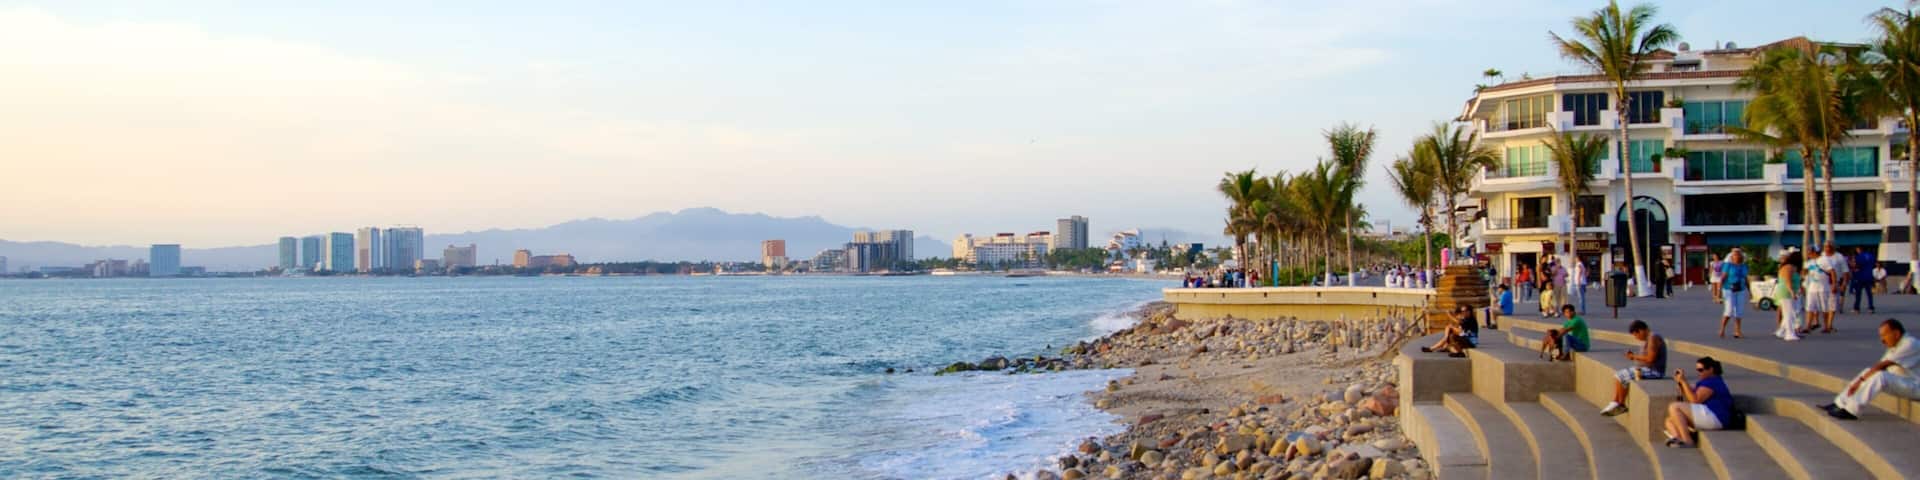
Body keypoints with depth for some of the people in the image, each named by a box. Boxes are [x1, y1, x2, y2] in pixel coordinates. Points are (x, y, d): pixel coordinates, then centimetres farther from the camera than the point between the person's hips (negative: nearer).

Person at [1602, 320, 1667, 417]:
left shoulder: (1653, 338, -18)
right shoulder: (1648, 338, 14)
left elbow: (1650, 358, -25)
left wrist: (1635, 356, -12)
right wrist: (1634, 356, 3)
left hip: (1652, 371, -11)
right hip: (1645, 369, 11)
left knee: (1621, 377, -15)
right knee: (1617, 375, 6)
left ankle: (1621, 406, 2)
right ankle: (1614, 403, -2)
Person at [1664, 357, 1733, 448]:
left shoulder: (1713, 382, -9)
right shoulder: (1707, 381, 24)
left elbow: (1695, 400, -17)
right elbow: (1687, 395, 23)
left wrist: (1683, 381, -15)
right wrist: (1680, 382, 8)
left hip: (1714, 417, -11)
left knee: (1674, 407, -20)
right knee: (1670, 421, 10)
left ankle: (1687, 440, -28)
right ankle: (1678, 438, -24)